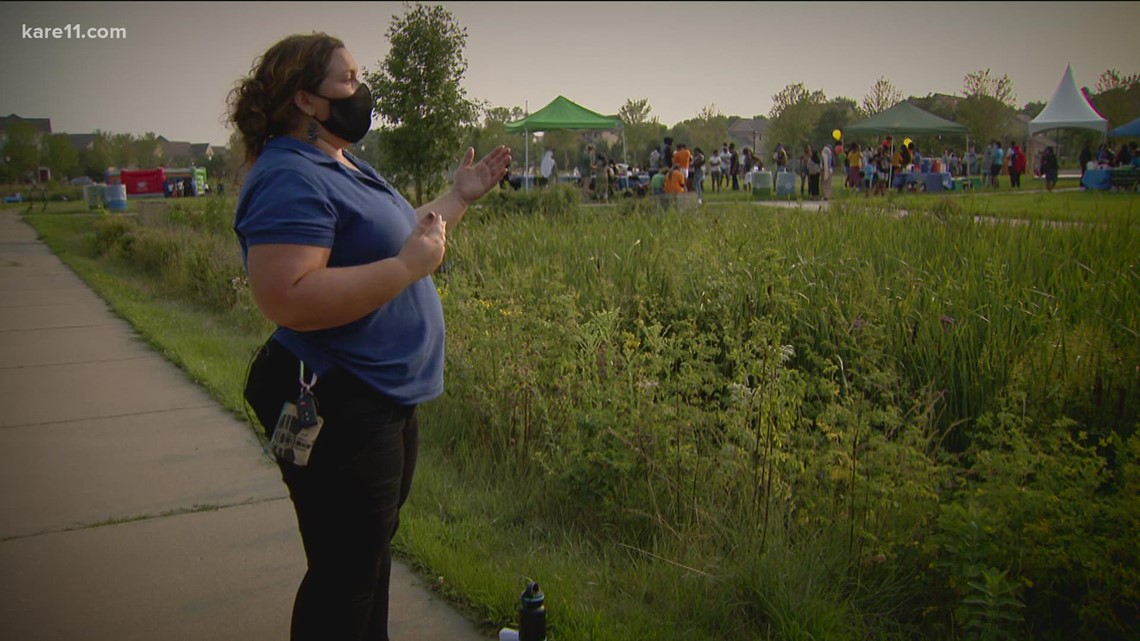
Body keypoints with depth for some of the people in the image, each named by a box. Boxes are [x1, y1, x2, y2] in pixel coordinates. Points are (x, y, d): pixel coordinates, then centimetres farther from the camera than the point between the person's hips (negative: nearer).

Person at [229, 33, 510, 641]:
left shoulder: (346, 166, 13)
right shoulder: (288, 178, -20)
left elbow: (390, 239, 23)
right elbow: (287, 298, -30)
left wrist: (460, 196, 17)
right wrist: (408, 265, -27)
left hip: (385, 398, 10)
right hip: (336, 412, -10)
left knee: (371, 554, 23)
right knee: (345, 573, 3)